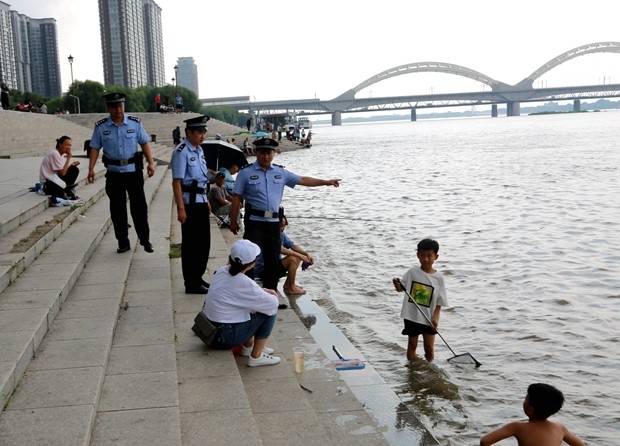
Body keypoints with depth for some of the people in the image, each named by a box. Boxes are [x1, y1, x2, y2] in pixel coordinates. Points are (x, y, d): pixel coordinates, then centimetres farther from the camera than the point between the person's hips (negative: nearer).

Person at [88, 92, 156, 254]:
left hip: (134, 170, -1)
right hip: (114, 173, 1)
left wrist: (151, 162, -10)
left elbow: (145, 143, 1)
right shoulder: (101, 127, -1)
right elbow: (95, 148, 0)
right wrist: (91, 169, -10)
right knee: (117, 209, 6)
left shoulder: (135, 123, -1)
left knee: (139, 206, 1)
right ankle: (123, 243, 17)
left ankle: (145, 240, 16)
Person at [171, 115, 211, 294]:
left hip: (201, 201, 9)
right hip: (189, 203, -9)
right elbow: (177, 182, -19)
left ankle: (197, 278, 30)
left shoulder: (199, 150, 12)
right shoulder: (181, 152, -15)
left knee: (204, 242, 16)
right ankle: (191, 284, 11)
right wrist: (181, 208, -21)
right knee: (191, 244, 0)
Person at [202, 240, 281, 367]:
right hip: (224, 337, -9)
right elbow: (273, 303, -15)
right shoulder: (243, 283, -23)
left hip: (208, 328, 9)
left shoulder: (222, 271, 1)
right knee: (270, 311, -3)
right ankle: (256, 356, 5)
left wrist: (263, 291, 9)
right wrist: (270, 296, 7)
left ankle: (248, 347, 31)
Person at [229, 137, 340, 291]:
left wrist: (326, 182, 14)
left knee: (273, 259, 11)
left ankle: (270, 291, 24)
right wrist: (233, 221, -5)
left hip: (274, 222, 5)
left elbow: (303, 180, 15)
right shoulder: (246, 173, -2)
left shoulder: (280, 172, 10)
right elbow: (236, 198, -3)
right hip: (255, 222, -4)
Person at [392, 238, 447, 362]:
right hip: (411, 316, 0)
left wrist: (435, 317, -13)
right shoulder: (413, 272, -3)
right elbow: (401, 288, 4)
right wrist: (397, 284, -19)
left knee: (429, 347, 4)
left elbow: (440, 301, -2)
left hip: (428, 319, 0)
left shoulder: (438, 277, -4)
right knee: (412, 344, 8)